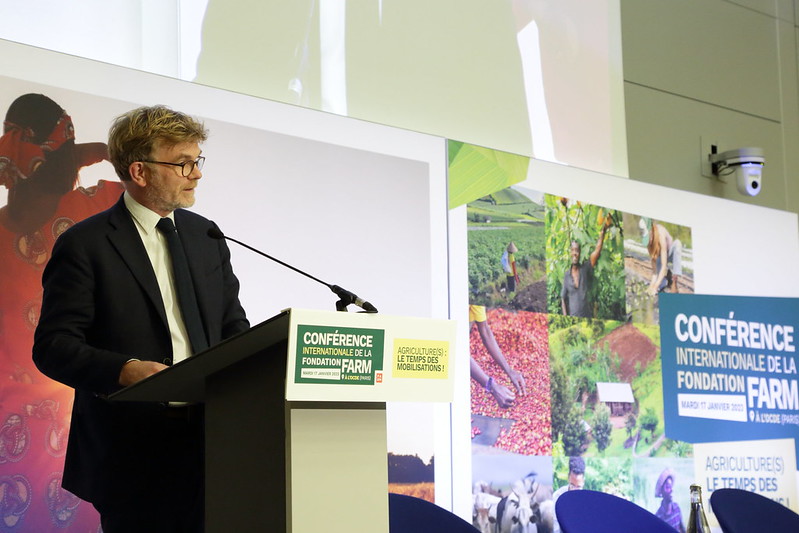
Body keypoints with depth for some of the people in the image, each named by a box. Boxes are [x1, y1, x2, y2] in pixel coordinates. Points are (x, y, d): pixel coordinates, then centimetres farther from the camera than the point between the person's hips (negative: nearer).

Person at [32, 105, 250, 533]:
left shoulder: (206, 235, 14)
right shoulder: (84, 245, -4)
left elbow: (233, 325, 20)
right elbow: (52, 346, -9)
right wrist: (124, 370, -25)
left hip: (206, 444, 5)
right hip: (130, 452, -5)